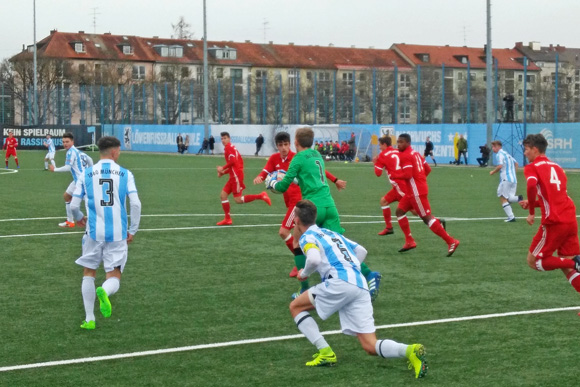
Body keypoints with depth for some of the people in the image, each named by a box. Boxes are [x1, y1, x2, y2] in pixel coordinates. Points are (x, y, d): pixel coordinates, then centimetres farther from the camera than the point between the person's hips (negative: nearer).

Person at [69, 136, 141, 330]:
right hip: (117, 234, -1)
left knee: (89, 273, 19)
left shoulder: (86, 174, 3)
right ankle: (104, 291, -30)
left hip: (94, 232, 1)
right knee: (114, 278, 6)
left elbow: (74, 205, 2)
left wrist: (79, 218, 24)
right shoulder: (125, 174, 0)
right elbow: (135, 204, -8)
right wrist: (132, 230, 4)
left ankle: (89, 319, 16)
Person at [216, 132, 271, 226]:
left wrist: (223, 168, -10)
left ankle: (261, 196, -9)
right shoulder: (231, 147, 20)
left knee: (238, 200, -11)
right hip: (234, 176, 10)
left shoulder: (228, 147, -7)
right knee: (223, 195, 7)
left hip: (236, 176, -10)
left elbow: (232, 161, -21)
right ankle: (227, 219, 9)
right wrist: (223, 172, 16)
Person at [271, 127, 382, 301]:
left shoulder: (299, 158, -2)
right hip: (329, 204, 6)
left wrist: (273, 183, 20)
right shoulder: (317, 155, 19)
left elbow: (283, 186, 0)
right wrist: (291, 177, 38)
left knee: (298, 243, 12)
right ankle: (368, 275, -18)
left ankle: (305, 289, 8)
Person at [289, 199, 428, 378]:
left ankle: (325, 353, 3)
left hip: (340, 283, -7)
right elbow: (361, 251, 32)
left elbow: (314, 259, -14)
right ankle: (410, 351, -23)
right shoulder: (331, 233, 30)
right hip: (361, 286, 7)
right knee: (371, 346, 4)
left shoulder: (307, 237, 6)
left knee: (296, 307, 14)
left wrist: (304, 274, 5)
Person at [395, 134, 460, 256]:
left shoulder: (404, 156, -13)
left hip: (417, 192, -10)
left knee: (427, 217, -9)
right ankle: (409, 242, 13)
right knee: (399, 211, 13)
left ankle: (451, 242, -9)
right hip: (412, 192, 10)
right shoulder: (415, 153, 16)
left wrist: (394, 176, -7)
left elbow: (407, 175, -22)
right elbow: (428, 169, 17)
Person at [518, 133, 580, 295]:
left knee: (533, 261, 8)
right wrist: (533, 203, 20)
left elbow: (531, 185, -23)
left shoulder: (532, 167, -1)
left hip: (554, 222, -7)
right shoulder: (556, 167, 20)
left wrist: (531, 213, -12)